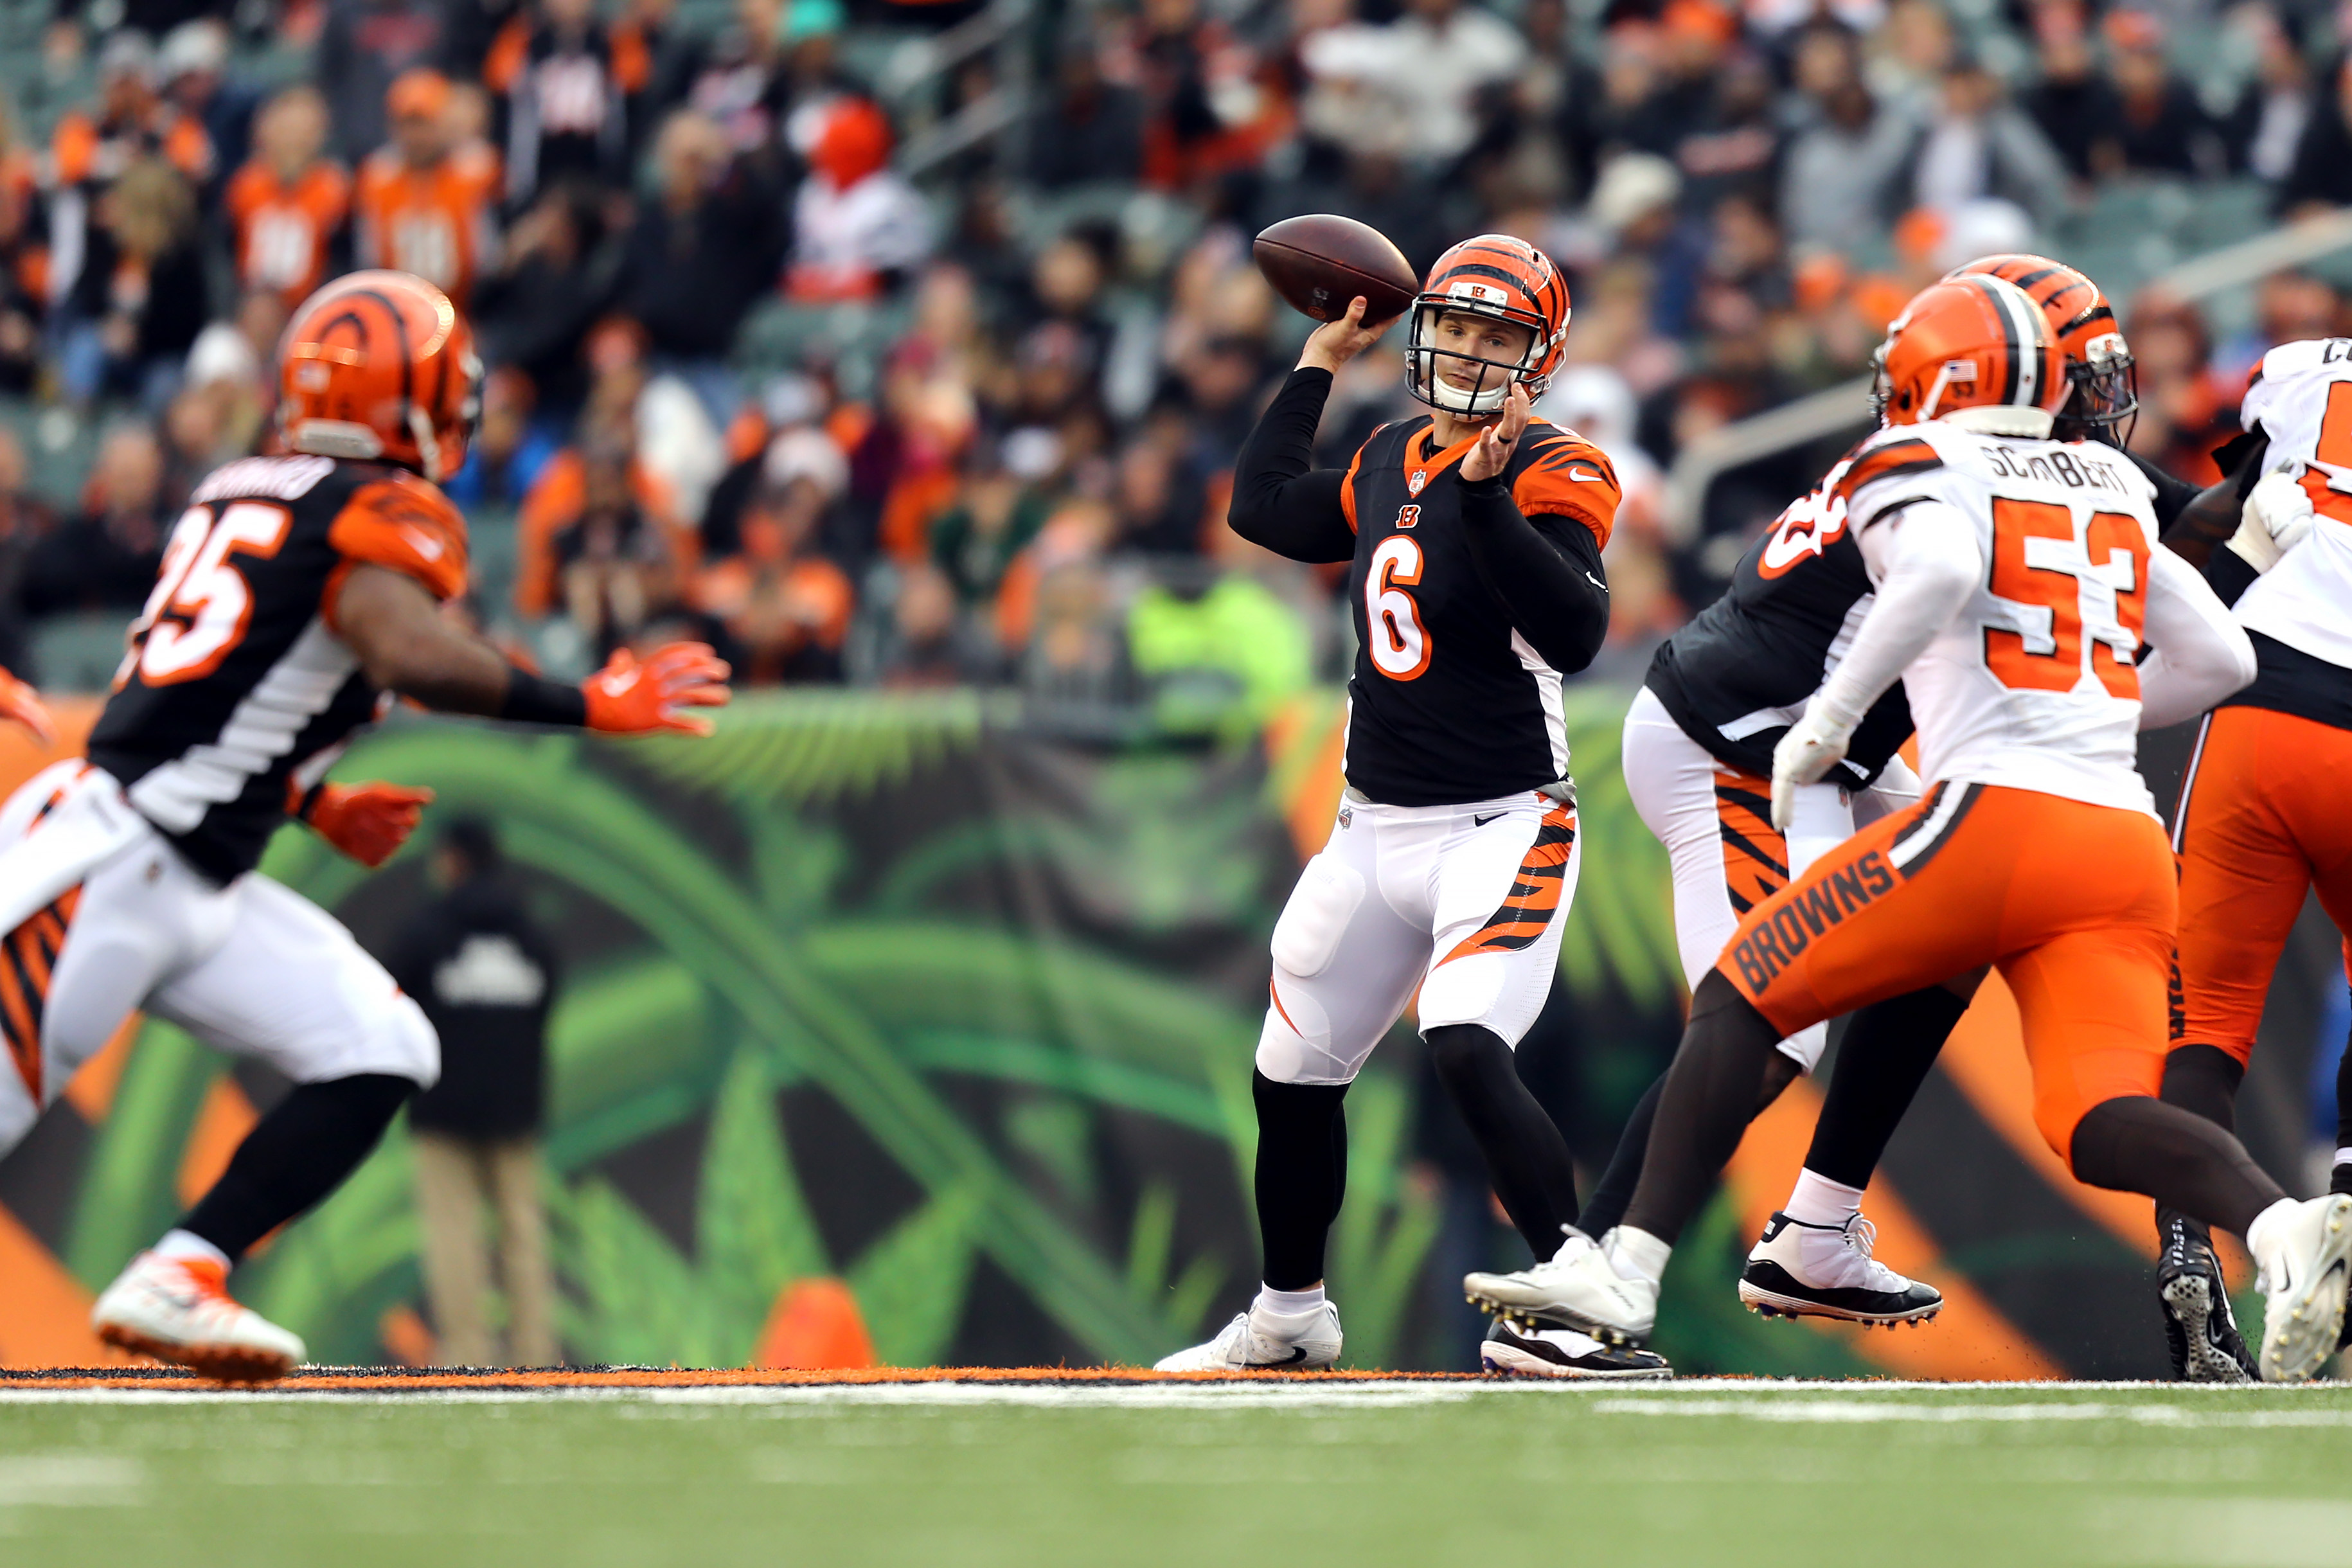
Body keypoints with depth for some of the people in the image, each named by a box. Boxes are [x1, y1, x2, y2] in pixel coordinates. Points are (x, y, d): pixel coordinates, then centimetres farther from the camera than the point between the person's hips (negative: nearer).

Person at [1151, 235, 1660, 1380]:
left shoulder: (1550, 475, -12)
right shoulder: (1391, 461, 9)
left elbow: (1575, 631, -26)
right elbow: (1264, 512, 22)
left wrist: (1487, 494, -34)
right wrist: (1319, 366, 19)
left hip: (1501, 830, -8)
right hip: (1375, 831, 8)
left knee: (1467, 1051, -28)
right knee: (1293, 1074, 15)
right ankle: (1289, 1316, 35)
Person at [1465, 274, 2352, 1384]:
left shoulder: (1920, 469, 6)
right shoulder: (2113, 492, 25)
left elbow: (1943, 572, -17)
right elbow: (2222, 659, 28)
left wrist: (1828, 721, -11)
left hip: (1998, 815, -5)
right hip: (2129, 841, 5)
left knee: (1738, 1002, 8)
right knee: (2100, 1122, -3)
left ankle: (1625, 1273, 2)